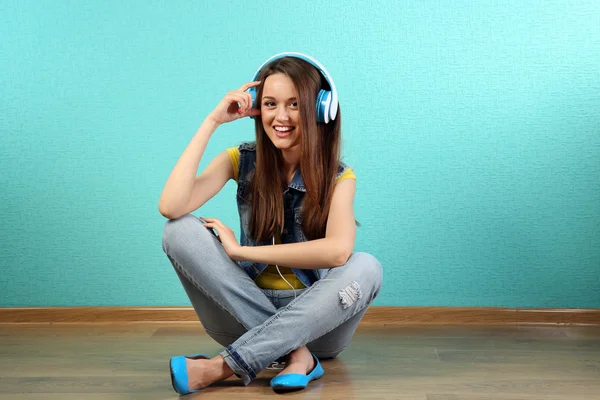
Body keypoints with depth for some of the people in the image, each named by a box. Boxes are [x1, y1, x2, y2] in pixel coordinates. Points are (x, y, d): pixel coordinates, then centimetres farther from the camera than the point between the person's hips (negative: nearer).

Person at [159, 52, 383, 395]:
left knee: (366, 269, -30)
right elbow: (171, 207, -19)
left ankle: (228, 365, -32)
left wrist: (240, 250, -23)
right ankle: (294, 353, -27)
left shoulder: (337, 176, -7)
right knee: (180, 230, -19)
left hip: (314, 320, -1)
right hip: (246, 312, 1)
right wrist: (212, 121, -18)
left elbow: (338, 251, -28)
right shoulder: (242, 160, -2)